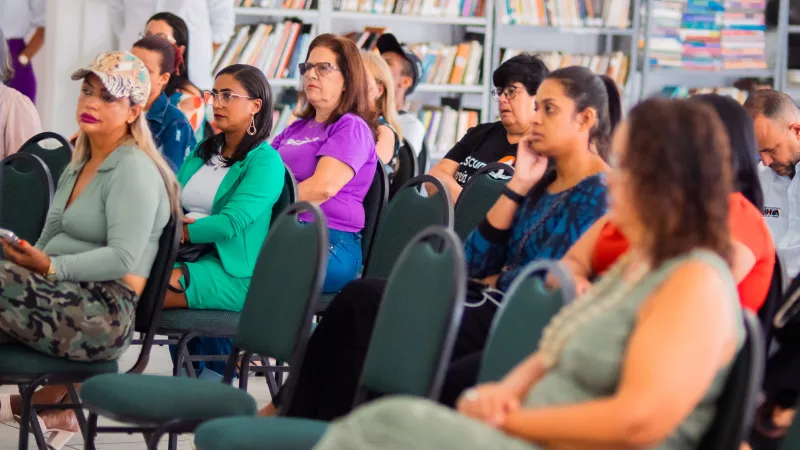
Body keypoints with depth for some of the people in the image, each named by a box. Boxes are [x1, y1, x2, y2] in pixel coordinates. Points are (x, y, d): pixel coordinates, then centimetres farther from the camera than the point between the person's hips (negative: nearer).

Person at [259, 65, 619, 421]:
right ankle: (292, 409, -2)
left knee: (363, 301, -12)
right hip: (488, 303, 9)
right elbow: (476, 262, 9)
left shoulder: (598, 192, -11)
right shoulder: (543, 183, 17)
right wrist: (518, 185, 5)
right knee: (361, 296, -7)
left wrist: (492, 281, -2)